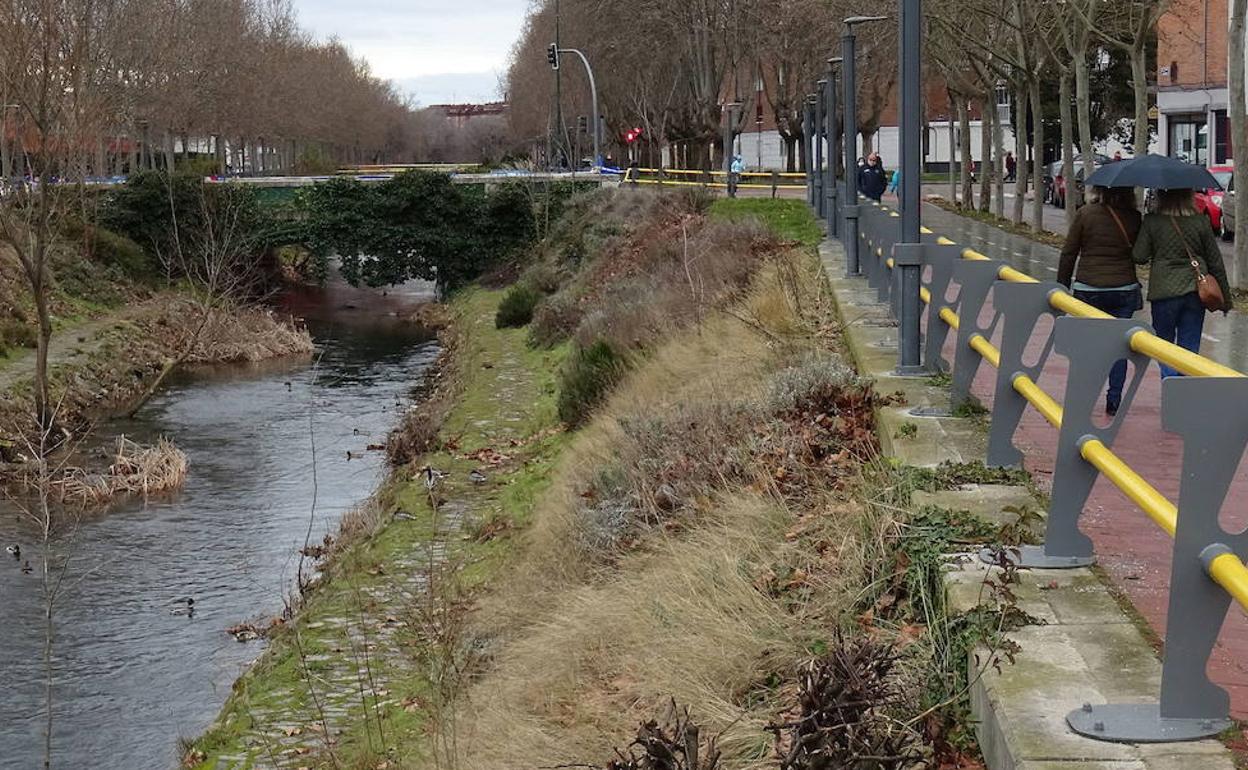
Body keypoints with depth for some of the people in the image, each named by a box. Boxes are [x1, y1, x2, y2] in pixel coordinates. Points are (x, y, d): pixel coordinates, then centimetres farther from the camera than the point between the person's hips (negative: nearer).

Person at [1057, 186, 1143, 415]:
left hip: (1088, 289, -1)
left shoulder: (1085, 214, -6)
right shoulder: (1134, 218, -2)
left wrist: (1062, 286, 7)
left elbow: (1068, 254, -2)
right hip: (1124, 289, 1)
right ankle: (1114, 401, 7)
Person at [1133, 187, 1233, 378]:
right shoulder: (1201, 221, -2)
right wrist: (1225, 298, 10)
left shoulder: (1152, 221, -8)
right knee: (1190, 348, 10)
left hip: (1164, 291, -2)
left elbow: (1140, 257, -7)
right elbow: (1216, 262, 2)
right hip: (1195, 292, 2)